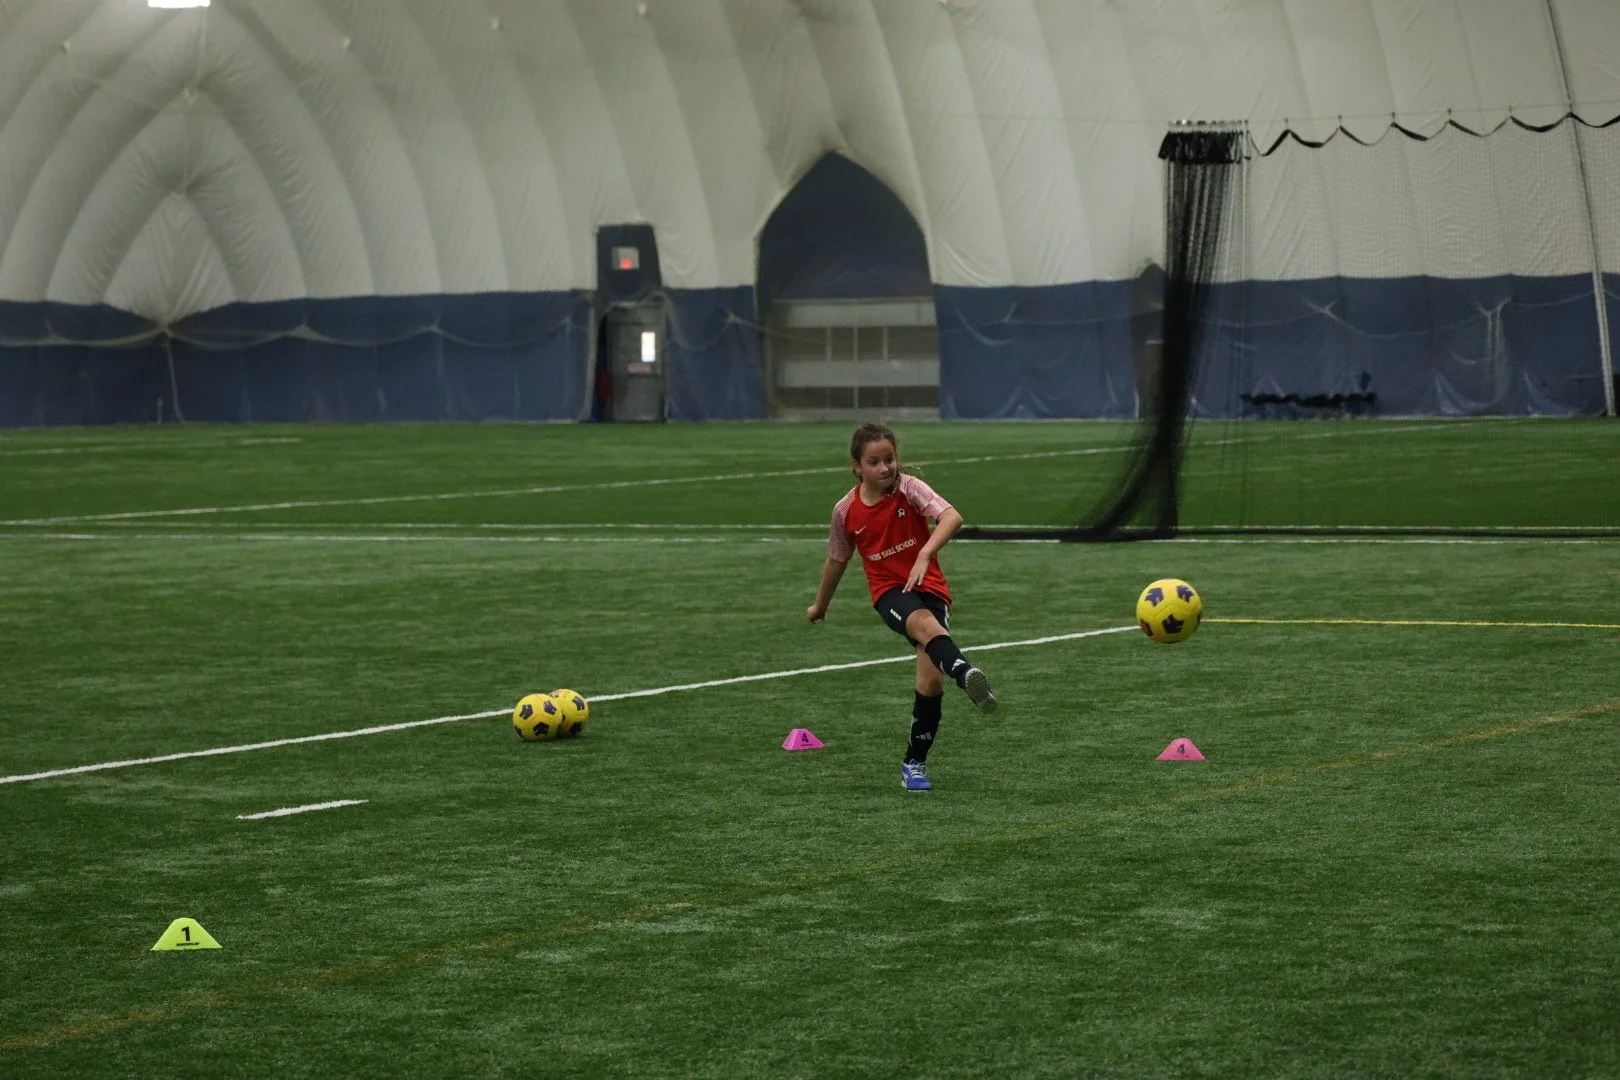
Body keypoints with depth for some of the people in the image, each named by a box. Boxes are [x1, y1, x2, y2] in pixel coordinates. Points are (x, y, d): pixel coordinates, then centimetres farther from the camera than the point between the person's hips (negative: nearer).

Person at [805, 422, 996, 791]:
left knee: (931, 681, -13)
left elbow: (952, 517, -25)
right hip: (889, 591, 0)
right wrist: (820, 605, 30)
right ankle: (965, 673, -67)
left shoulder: (909, 488, -9)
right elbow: (836, 560, 18)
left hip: (929, 587, 0)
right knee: (925, 623, -37)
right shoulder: (846, 511, 0)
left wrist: (924, 555, -40)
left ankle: (915, 762, 7)